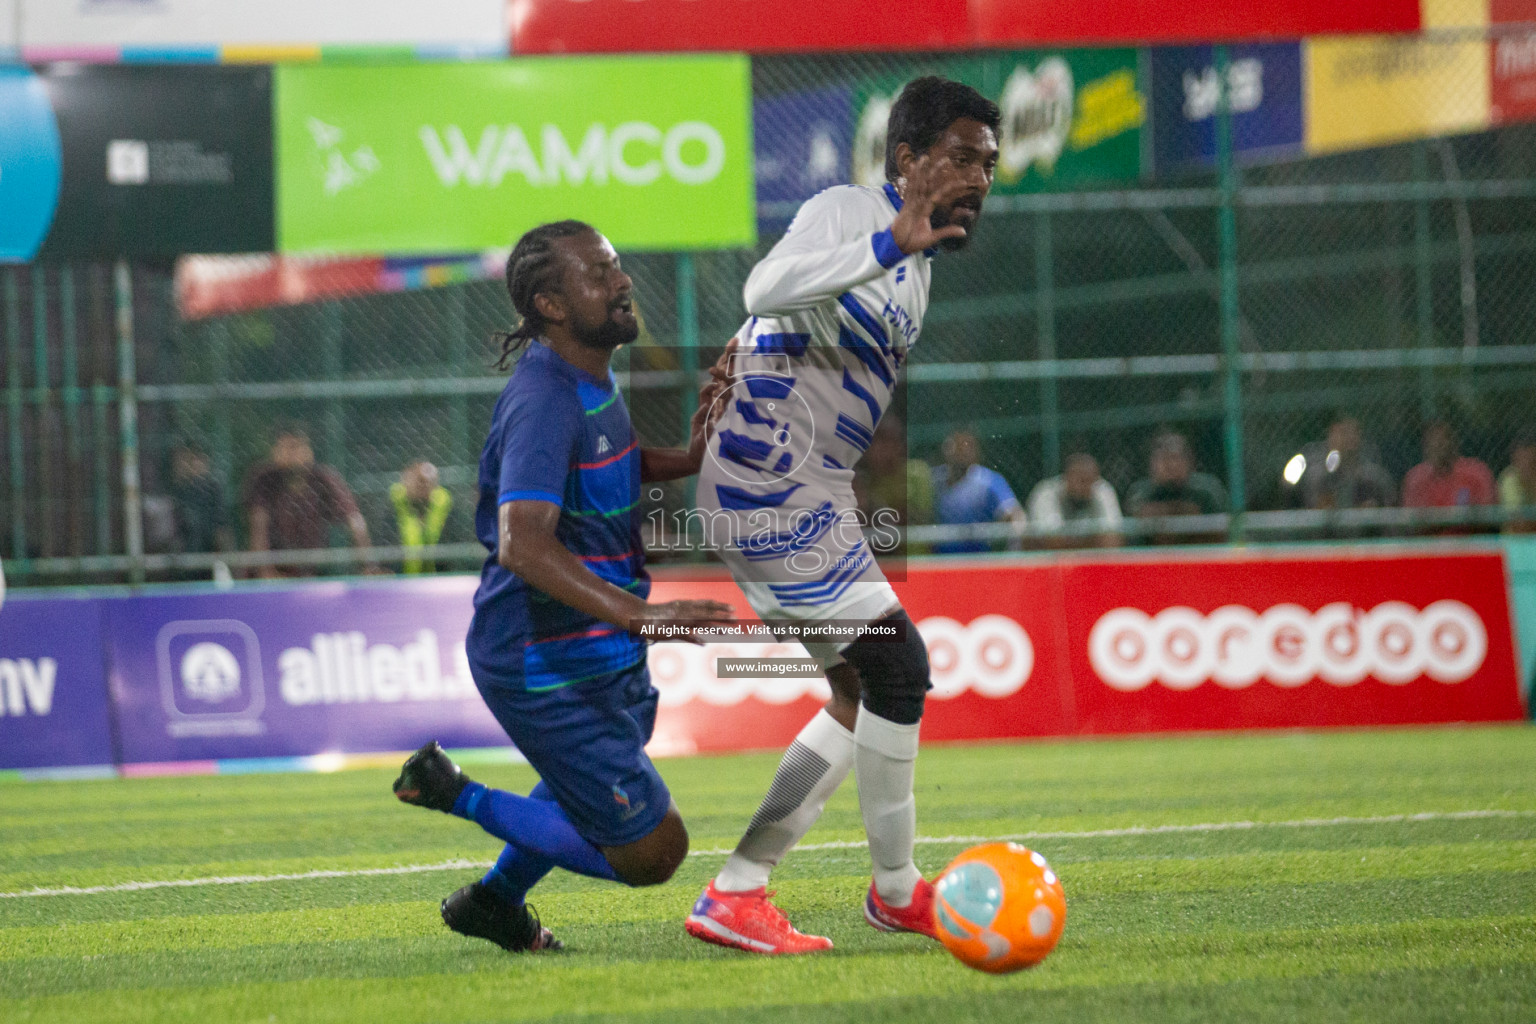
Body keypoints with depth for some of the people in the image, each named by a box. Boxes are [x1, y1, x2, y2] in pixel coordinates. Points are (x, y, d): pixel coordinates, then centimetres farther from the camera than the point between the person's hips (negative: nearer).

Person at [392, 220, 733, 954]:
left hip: (600, 653, 10)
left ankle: (496, 901, 52)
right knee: (651, 852, -6)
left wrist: (685, 459, 6)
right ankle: (458, 797, 5)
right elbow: (523, 542, -38)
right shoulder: (544, 400, -25)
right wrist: (638, 613, -46)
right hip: (548, 669, -10)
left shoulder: (592, 380, 5)